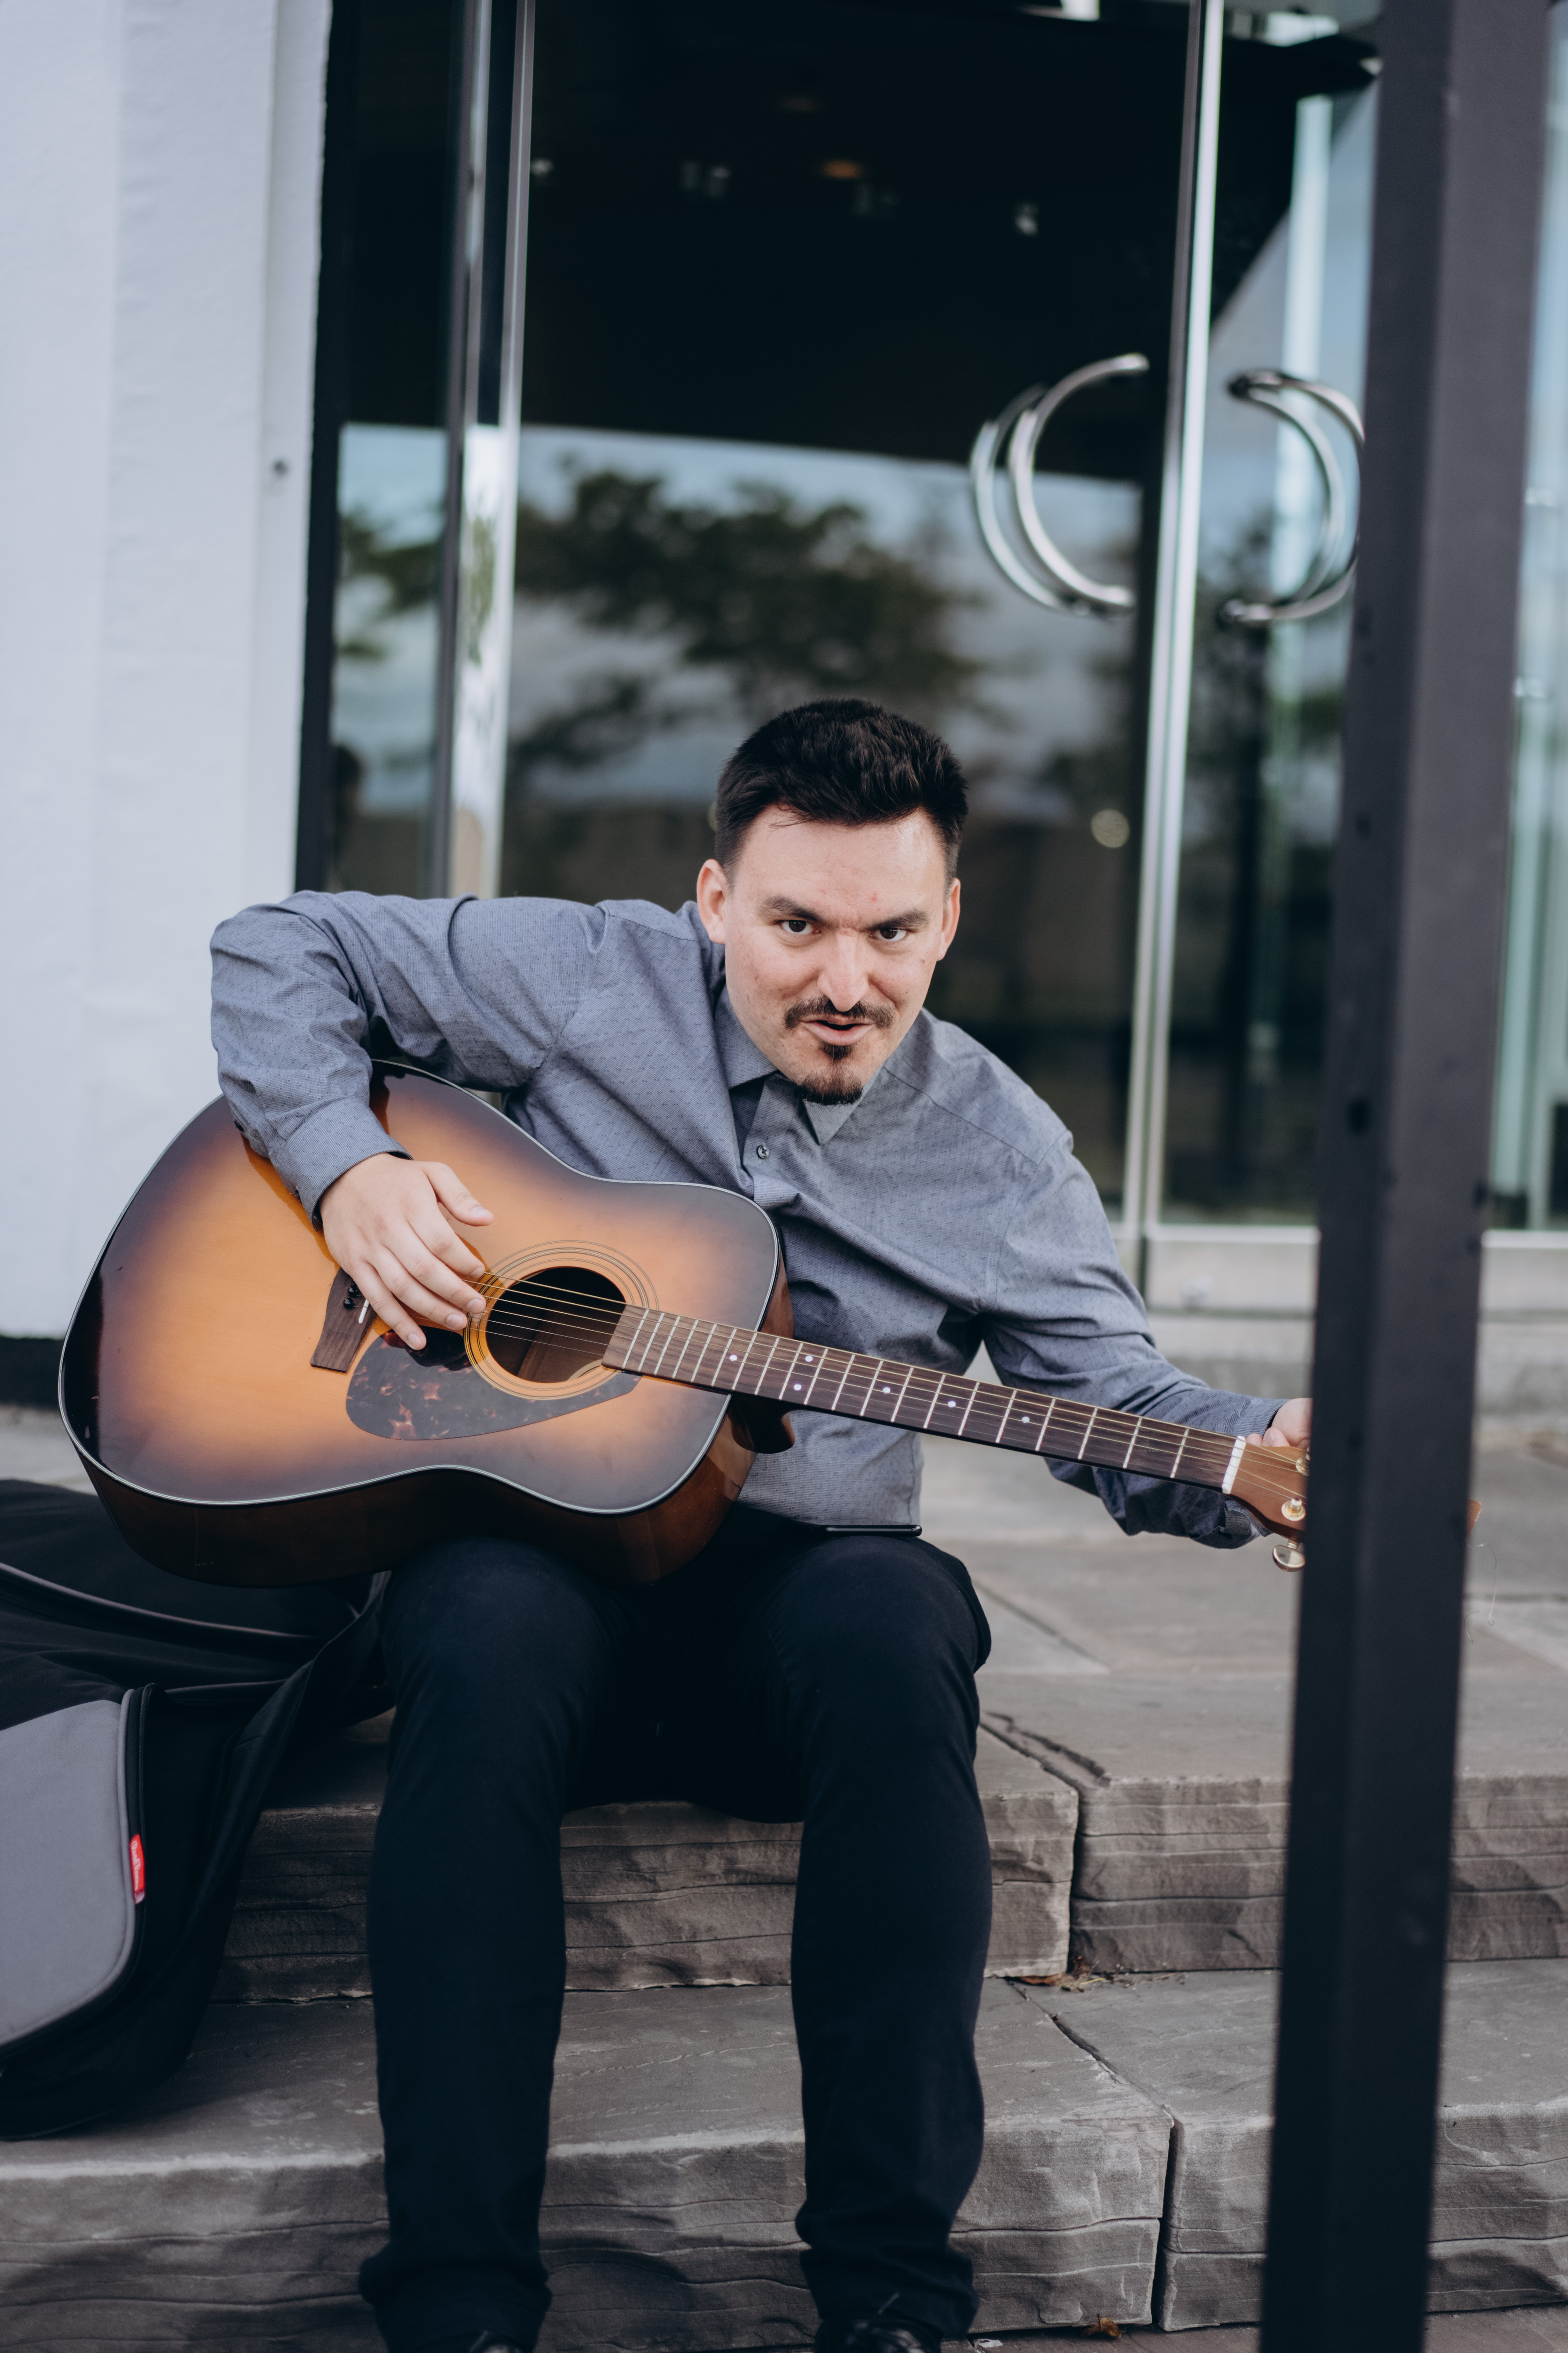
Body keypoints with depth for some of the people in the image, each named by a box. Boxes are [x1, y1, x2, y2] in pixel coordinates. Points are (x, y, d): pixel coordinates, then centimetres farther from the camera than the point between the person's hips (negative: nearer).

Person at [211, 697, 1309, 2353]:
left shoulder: (998, 1151, 6)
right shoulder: (589, 982, 2)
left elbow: (1118, 1400, 4)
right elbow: (281, 949, 8)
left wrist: (1267, 1455, -19)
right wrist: (347, 1168, -9)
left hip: (790, 1590, 1)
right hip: (529, 1547, -1)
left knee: (897, 1627, -35)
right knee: (490, 1642, -37)